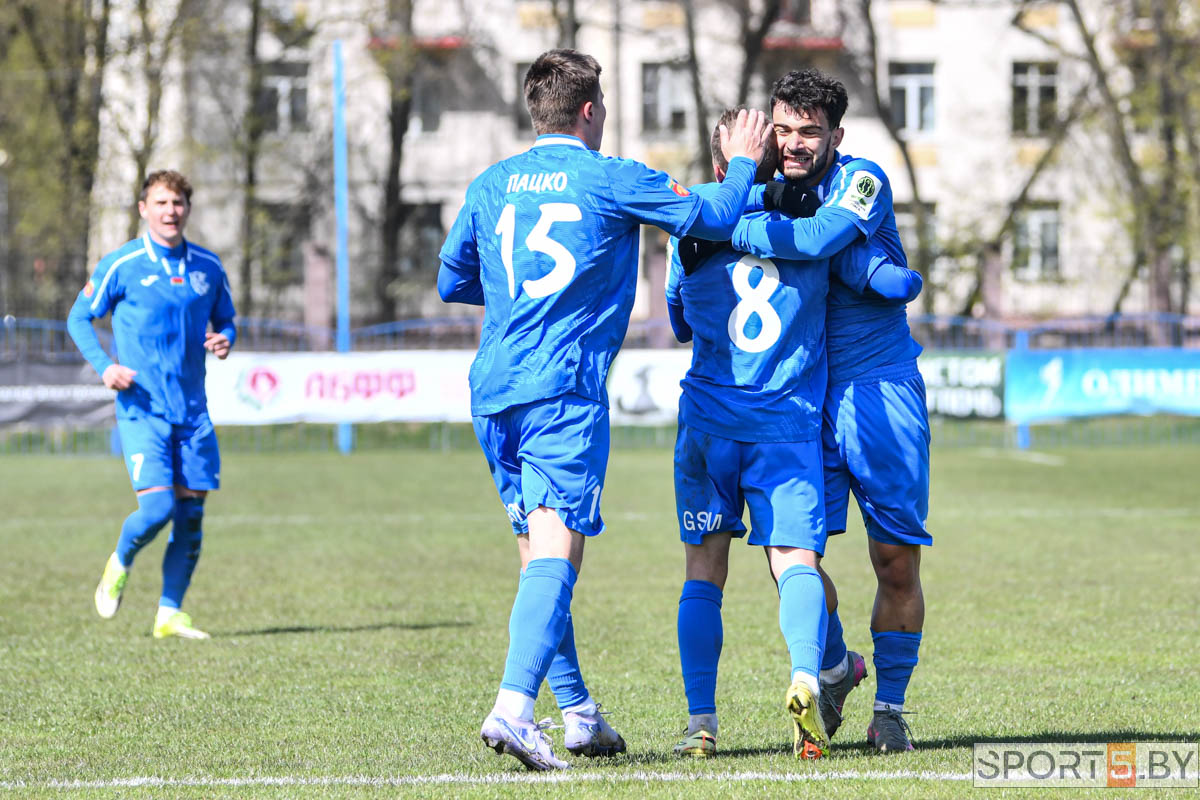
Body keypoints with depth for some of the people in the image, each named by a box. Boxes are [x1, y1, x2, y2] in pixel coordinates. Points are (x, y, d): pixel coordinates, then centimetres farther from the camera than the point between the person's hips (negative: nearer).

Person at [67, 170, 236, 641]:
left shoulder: (208, 266, 7)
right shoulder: (121, 266, -5)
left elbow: (225, 319, 21)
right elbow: (78, 319, 3)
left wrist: (224, 339, -4)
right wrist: (104, 366, -12)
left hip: (192, 409, 4)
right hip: (141, 408, -4)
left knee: (191, 513, 2)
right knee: (157, 508, -15)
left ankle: (169, 614, 14)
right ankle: (119, 565, 17)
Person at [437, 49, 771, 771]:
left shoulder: (490, 185, 13)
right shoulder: (614, 181, -1)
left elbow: (451, 284, 23)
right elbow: (714, 219, 8)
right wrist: (744, 164, 26)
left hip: (493, 388, 6)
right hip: (566, 388, -6)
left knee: (538, 549, 14)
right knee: (557, 549, -13)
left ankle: (578, 712, 19)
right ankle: (514, 707, -29)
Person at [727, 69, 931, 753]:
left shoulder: (862, 181, -8)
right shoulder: (771, 194, 8)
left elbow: (819, 239, -28)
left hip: (881, 389, -4)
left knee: (898, 561, -3)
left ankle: (890, 704, 14)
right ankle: (836, 667, 21)